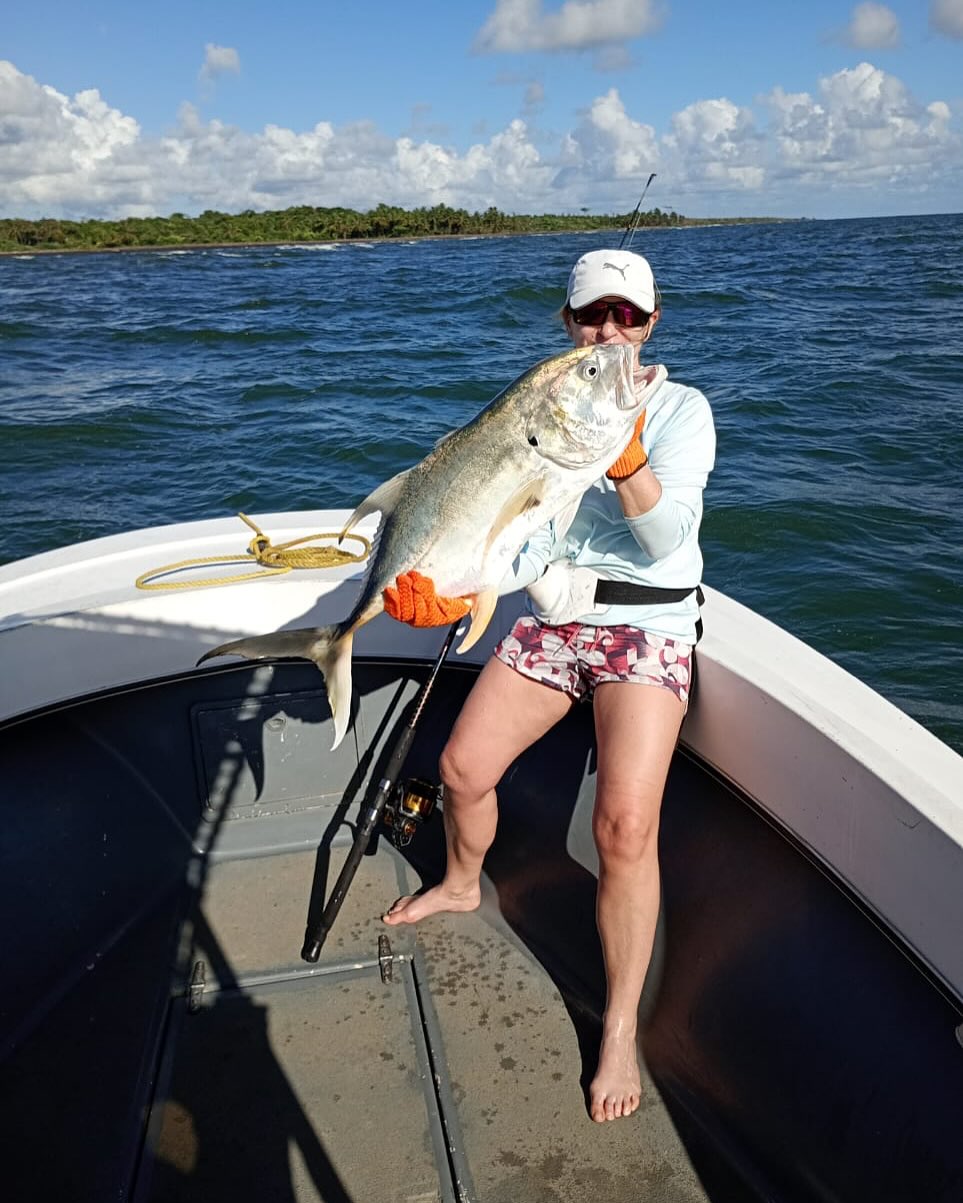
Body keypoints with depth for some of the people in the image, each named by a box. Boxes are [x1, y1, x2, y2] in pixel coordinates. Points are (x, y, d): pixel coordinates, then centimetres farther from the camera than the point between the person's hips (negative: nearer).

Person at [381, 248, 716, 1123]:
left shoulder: (682, 409, -5)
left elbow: (665, 539, -18)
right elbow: (528, 538, -1)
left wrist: (624, 450, -32)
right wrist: (455, 595, -17)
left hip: (645, 629, -4)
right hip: (551, 621, 5)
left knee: (625, 824, -19)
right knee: (463, 767, 6)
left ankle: (621, 1030, 0)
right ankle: (463, 885, 40)